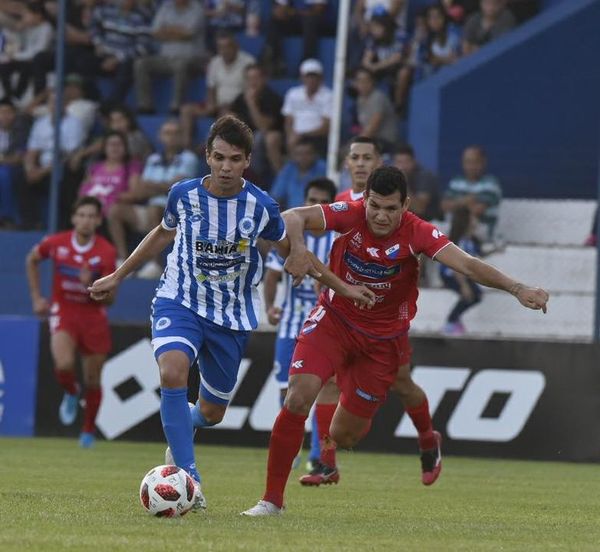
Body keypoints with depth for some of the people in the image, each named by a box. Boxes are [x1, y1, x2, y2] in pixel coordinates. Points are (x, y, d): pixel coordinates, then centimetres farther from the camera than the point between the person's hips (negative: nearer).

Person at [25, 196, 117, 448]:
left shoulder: (107, 252, -13)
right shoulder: (56, 243, -9)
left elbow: (110, 298, -9)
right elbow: (32, 260, 13)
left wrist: (92, 286, -29)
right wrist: (36, 297, 9)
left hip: (94, 316, 0)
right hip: (63, 312, 0)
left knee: (92, 380, 6)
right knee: (64, 365, -25)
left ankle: (88, 431, 28)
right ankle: (71, 393, 11)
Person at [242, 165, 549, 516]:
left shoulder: (417, 233, -21)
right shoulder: (351, 215, -17)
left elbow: (467, 264, -31)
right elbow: (293, 217, -24)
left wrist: (517, 289, -45)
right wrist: (297, 247, -46)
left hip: (383, 339, -1)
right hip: (334, 320, 1)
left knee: (343, 437, 3)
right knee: (299, 396, -22)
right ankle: (272, 499, -11)